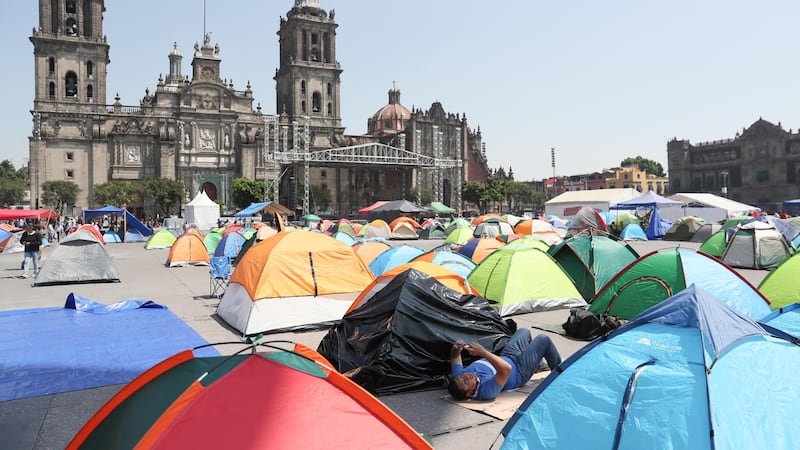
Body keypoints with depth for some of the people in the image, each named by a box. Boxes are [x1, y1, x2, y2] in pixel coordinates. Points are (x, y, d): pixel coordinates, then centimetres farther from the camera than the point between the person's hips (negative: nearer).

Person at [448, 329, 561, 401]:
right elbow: (506, 369, -56)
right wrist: (483, 353, -60)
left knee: (524, 331, 22)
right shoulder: (486, 390, -45)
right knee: (543, 340, 2)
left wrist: (455, 352, -27)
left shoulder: (459, 376, -27)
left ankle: (536, 365, 51)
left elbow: (456, 366, -5)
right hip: (520, 370, -7)